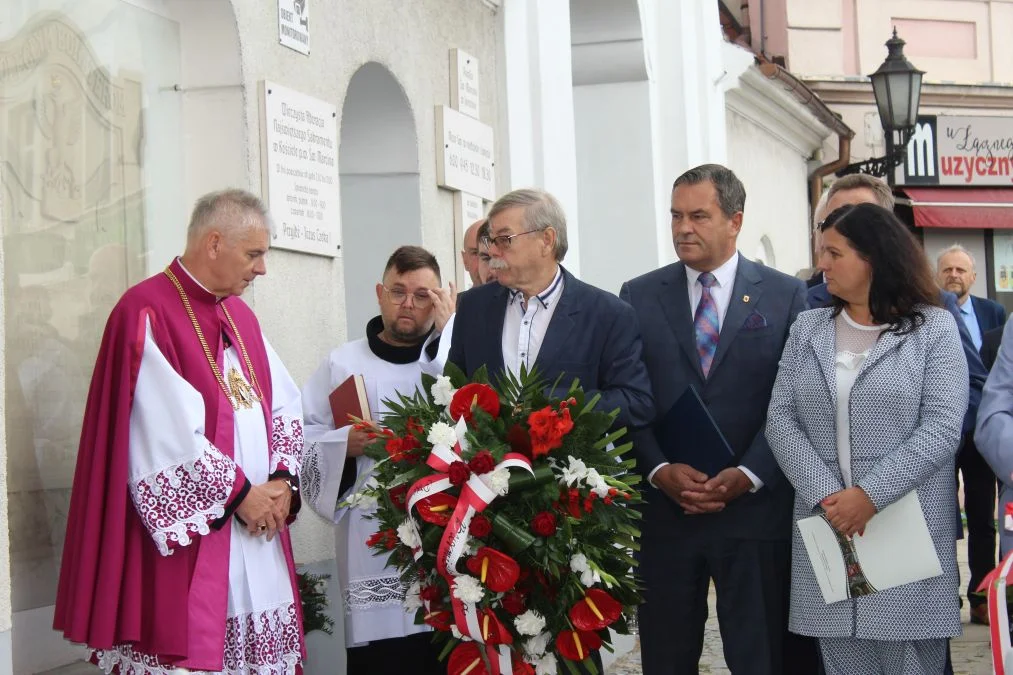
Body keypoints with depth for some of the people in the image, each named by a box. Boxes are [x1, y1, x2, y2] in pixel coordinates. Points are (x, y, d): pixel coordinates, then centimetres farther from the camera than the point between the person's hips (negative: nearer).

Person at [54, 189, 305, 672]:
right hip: (186, 541, -8)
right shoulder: (146, 313, -10)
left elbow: (286, 406, 14)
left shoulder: (241, 317, 16)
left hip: (258, 526, 8)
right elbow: (170, 433, -18)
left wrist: (283, 479, -2)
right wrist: (239, 491, -12)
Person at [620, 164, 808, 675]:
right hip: (663, 510, 2)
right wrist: (661, 471, -11)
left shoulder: (785, 295, 3)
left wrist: (748, 475, -12)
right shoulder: (639, 296, 7)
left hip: (755, 509, -1)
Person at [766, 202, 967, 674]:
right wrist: (825, 495, -11)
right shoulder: (807, 330, 11)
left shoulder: (934, 328, 1)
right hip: (827, 527, 3)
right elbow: (780, 420, 4)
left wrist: (870, 495, -17)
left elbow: (942, 427, -9)